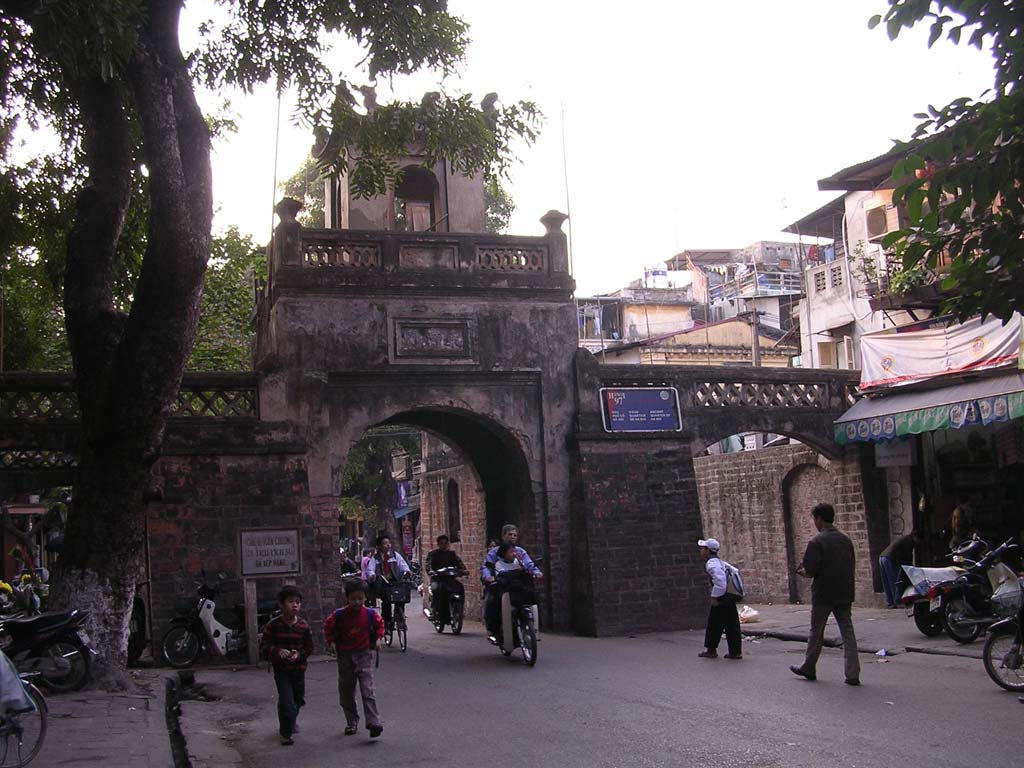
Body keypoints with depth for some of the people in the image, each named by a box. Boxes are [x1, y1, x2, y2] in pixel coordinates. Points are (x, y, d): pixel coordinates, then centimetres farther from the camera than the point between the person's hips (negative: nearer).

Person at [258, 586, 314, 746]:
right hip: (281, 669, -3)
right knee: (287, 701, -10)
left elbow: (309, 648, 2)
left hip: (298, 668, 4)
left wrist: (299, 654, -18)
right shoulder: (273, 625, -12)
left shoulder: (303, 626, -5)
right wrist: (278, 651, -27)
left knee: (298, 699, 18)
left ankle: (291, 720, 48)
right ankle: (286, 733, 7)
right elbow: (263, 647, -9)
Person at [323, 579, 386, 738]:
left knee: (367, 689, -13)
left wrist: (378, 638, 1)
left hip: (364, 654, -2)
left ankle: (374, 722, -16)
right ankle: (352, 722, 24)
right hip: (345, 655, 2)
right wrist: (331, 642, -3)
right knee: (346, 691, 9)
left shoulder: (370, 614, -6)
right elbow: (328, 626, 7)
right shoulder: (339, 615, -8)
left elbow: (380, 624, 13)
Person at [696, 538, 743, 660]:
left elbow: (720, 580, -25)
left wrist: (715, 597, -18)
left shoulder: (711, 564, -13)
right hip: (731, 597, 9)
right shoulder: (720, 562, 17)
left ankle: (711, 649, 11)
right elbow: (735, 571, 24)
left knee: (714, 624, 3)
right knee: (732, 624, 8)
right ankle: (735, 651, 8)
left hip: (721, 599, -9)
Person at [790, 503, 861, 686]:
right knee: (848, 633, 4)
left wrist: (802, 571, 5)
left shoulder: (816, 542, -14)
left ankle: (808, 668, 23)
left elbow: (810, 571, -18)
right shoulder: (846, 540, 7)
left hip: (823, 595, -5)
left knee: (816, 634, 9)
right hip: (844, 595, 5)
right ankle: (853, 674, 0)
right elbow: (850, 567, 14)